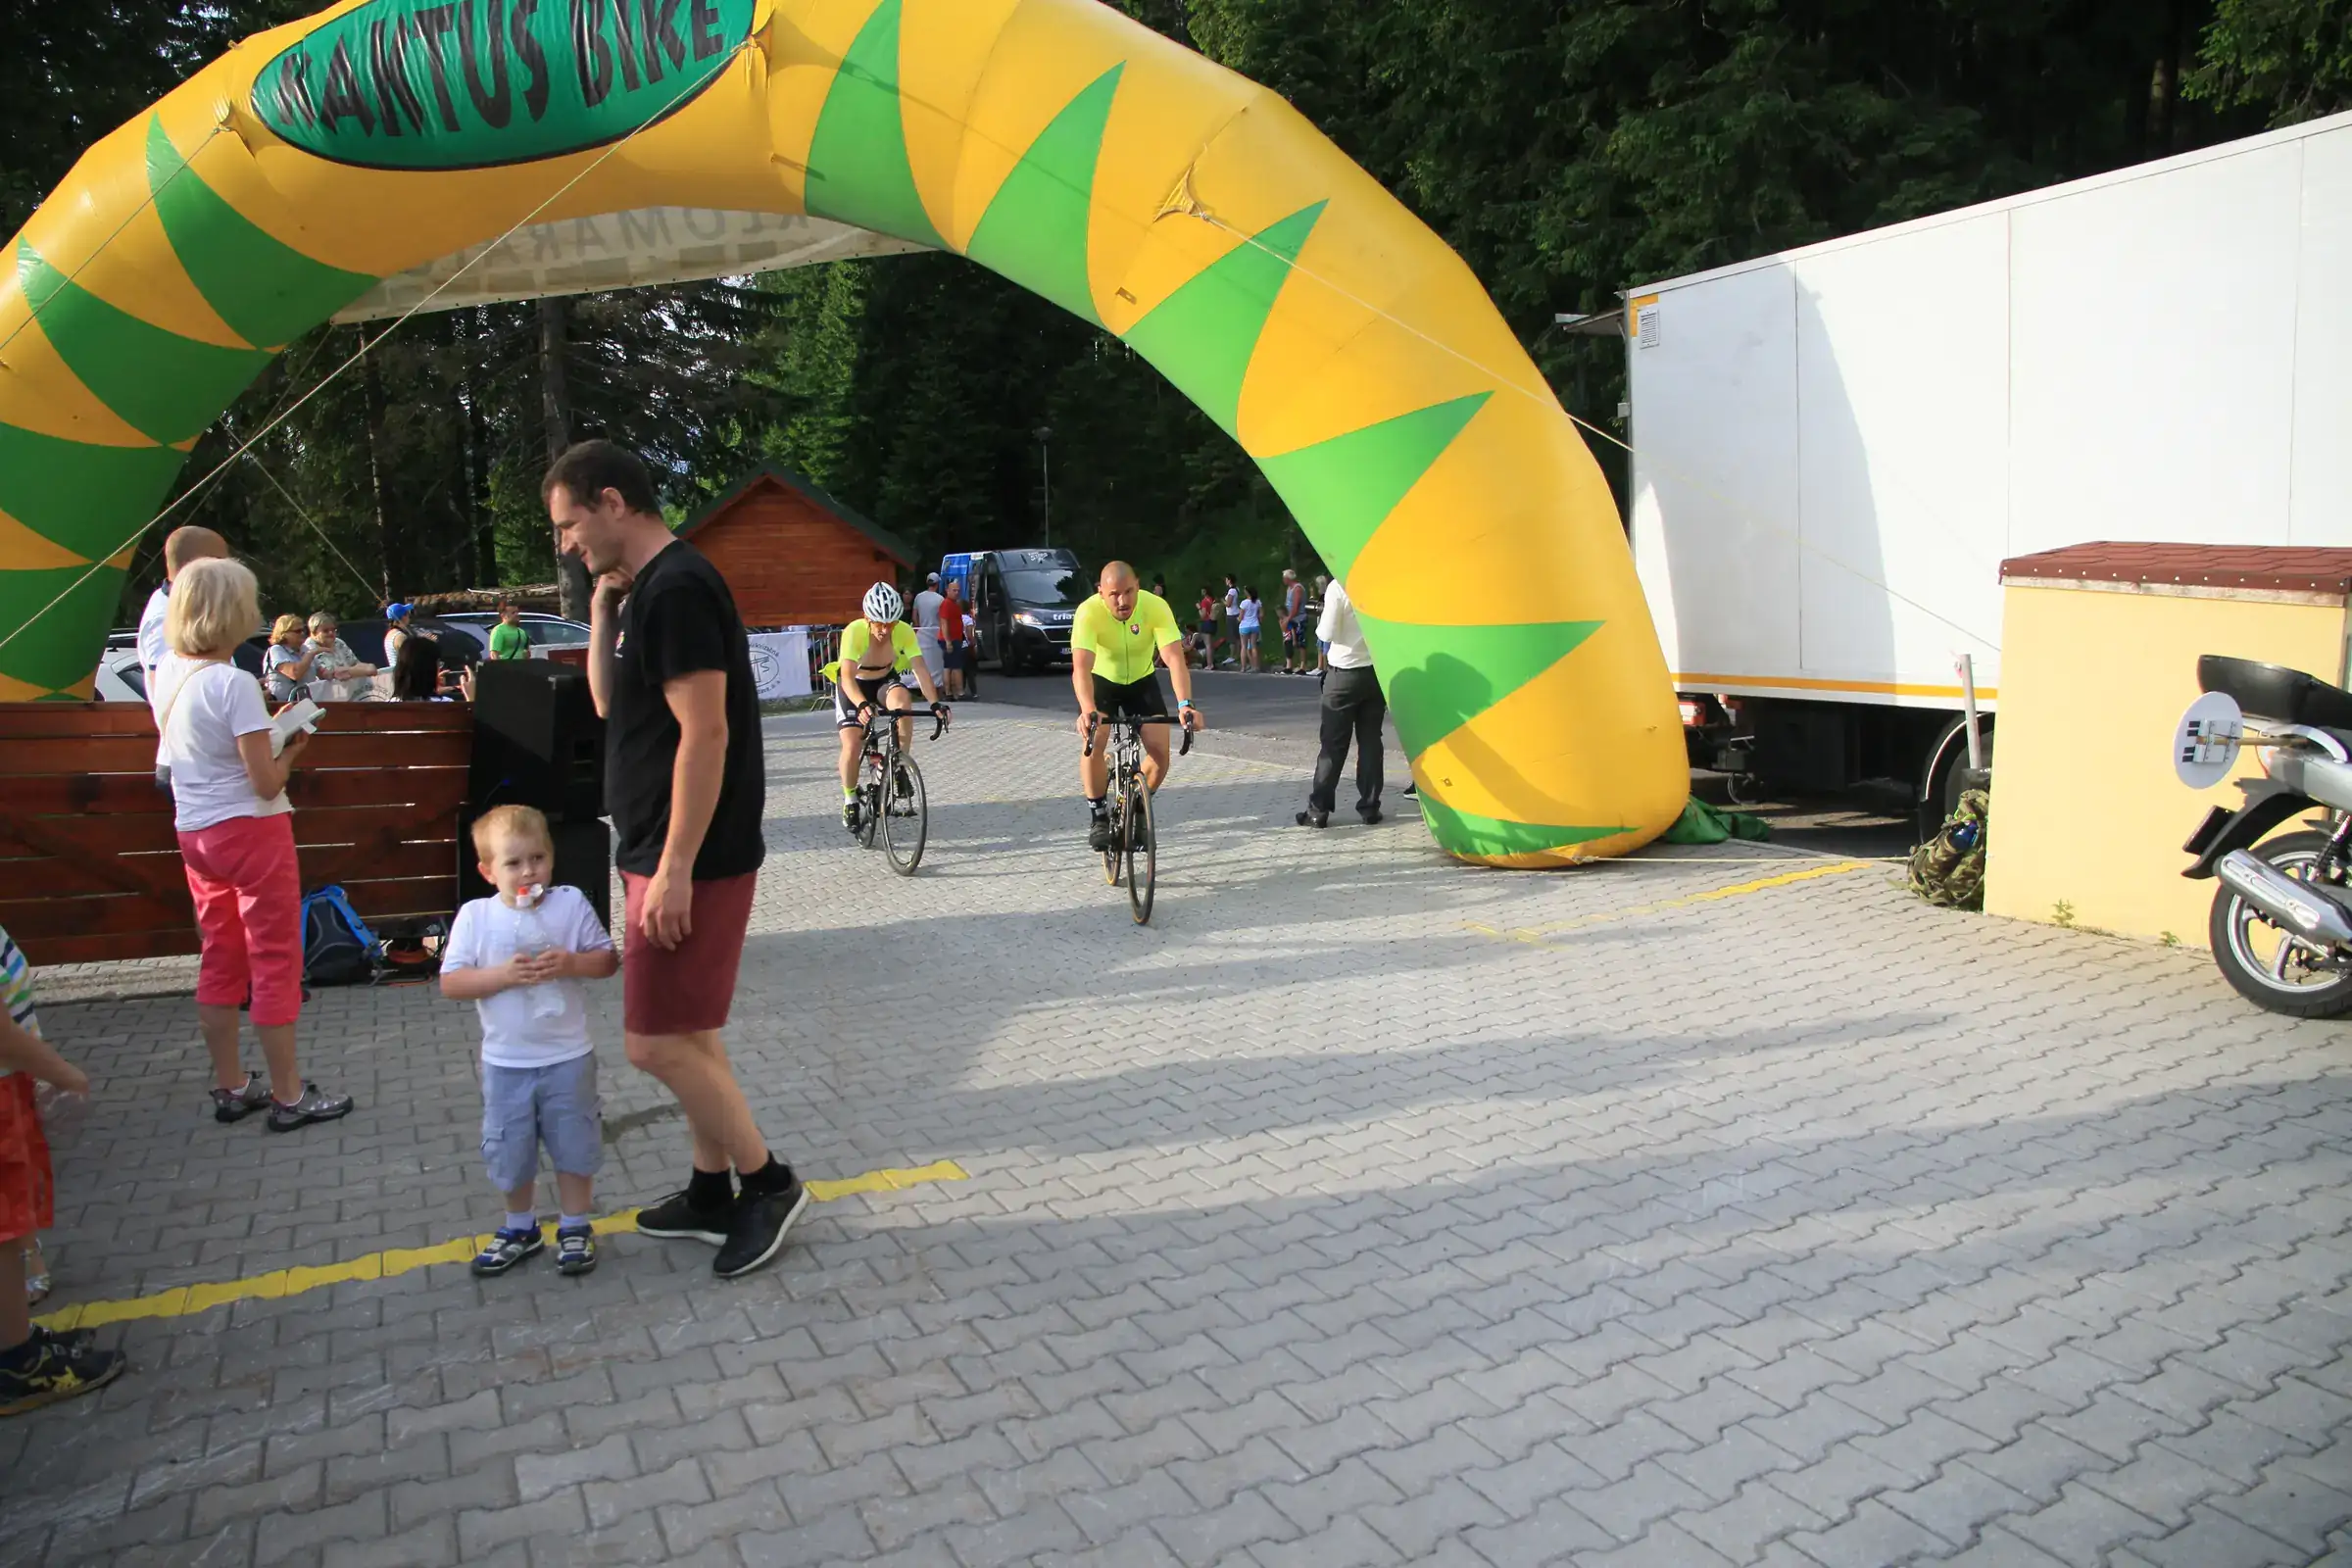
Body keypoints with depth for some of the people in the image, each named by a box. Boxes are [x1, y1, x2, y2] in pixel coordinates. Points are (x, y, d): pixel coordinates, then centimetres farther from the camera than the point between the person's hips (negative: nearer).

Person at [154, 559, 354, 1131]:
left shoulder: (167, 675, 3)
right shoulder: (234, 684, -21)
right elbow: (266, 783, -21)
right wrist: (292, 748, -1)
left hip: (195, 835, 8)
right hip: (250, 832, -8)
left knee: (220, 960, 16)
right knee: (275, 961, 2)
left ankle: (230, 1086, 26)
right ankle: (288, 1096, 9)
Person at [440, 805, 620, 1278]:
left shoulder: (571, 903, -8)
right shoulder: (474, 916, -8)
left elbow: (608, 960, -4)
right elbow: (450, 983, -10)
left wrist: (570, 963, -22)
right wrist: (503, 975, -23)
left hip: (568, 1057, -1)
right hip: (506, 1063, 1)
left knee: (573, 1145, 10)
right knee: (509, 1150, 15)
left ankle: (574, 1226, 28)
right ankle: (520, 1227, 36)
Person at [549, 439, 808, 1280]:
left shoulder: (676, 589, -17)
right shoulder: (644, 590, 14)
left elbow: (705, 733, -23)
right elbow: (608, 703, 19)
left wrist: (674, 870, -23)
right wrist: (603, 609, 7)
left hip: (692, 863, -10)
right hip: (662, 856, 10)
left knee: (657, 1042, -4)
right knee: (687, 1034, 16)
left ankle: (767, 1182, 11)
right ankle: (712, 1194, 28)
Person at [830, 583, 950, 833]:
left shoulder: (904, 632, -25)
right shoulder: (854, 632, -32)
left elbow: (920, 669, -31)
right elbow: (848, 677, -40)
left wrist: (935, 703, -47)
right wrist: (862, 705, -58)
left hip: (885, 681, 2)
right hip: (854, 686, -2)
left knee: (902, 700, -34)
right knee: (852, 746, -16)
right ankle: (849, 800, 9)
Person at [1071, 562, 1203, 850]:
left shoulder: (1156, 607, -29)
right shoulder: (1089, 612, -32)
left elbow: (1175, 658, -37)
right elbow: (1081, 667, -42)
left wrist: (1185, 704, -52)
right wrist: (1088, 710, -59)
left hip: (1142, 682, 2)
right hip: (1102, 681, -1)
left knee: (1160, 750, -13)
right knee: (1094, 744, -24)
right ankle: (1098, 816, -3)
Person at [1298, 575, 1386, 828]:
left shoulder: (1339, 587, -12)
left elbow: (1328, 634, -12)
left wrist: (1320, 627, 8)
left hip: (1345, 672, -3)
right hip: (1377, 669, 3)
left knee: (1333, 743, 1)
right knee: (1370, 741, 10)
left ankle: (1318, 810, 3)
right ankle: (1369, 807, 11)